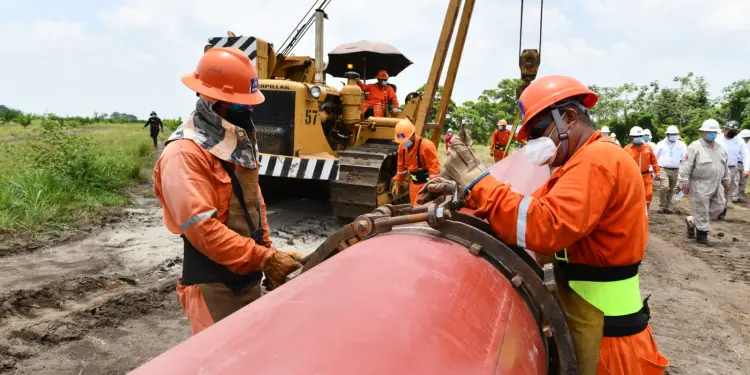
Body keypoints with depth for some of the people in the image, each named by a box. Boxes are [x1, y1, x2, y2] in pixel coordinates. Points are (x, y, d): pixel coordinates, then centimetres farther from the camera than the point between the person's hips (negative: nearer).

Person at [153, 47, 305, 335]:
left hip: (248, 277, 8)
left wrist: (268, 254, 9)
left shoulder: (237, 141, 8)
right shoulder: (184, 153, -19)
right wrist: (265, 259, -26)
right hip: (213, 286, -8)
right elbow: (202, 228, -26)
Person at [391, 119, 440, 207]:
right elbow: (401, 166, 13)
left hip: (425, 183, -8)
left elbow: (434, 168, -24)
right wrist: (397, 182, 16)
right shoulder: (402, 146, -1)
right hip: (413, 183, 8)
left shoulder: (426, 146, -24)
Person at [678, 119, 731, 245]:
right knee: (702, 210, -1)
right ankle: (702, 234, 11)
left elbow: (725, 166, 21)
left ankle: (691, 221, 24)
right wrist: (684, 182, -18)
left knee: (719, 208, 11)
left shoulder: (720, 148, 13)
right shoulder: (695, 147, -11)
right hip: (700, 185, -7)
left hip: (715, 186, 8)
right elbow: (686, 166, -14)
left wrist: (726, 181, 21)